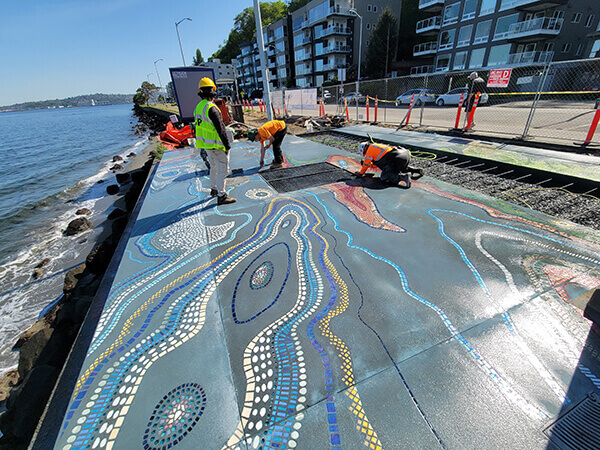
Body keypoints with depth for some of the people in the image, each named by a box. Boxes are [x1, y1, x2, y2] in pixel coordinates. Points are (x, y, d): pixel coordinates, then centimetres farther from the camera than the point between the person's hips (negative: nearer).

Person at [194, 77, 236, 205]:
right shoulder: (211, 108, -19)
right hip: (216, 145, -9)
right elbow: (221, 129, -21)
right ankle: (221, 196, 0)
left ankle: (215, 189, 36)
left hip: (206, 144, 9)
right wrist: (227, 145, -15)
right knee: (223, 169, -3)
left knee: (214, 167, 22)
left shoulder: (198, 107, 10)